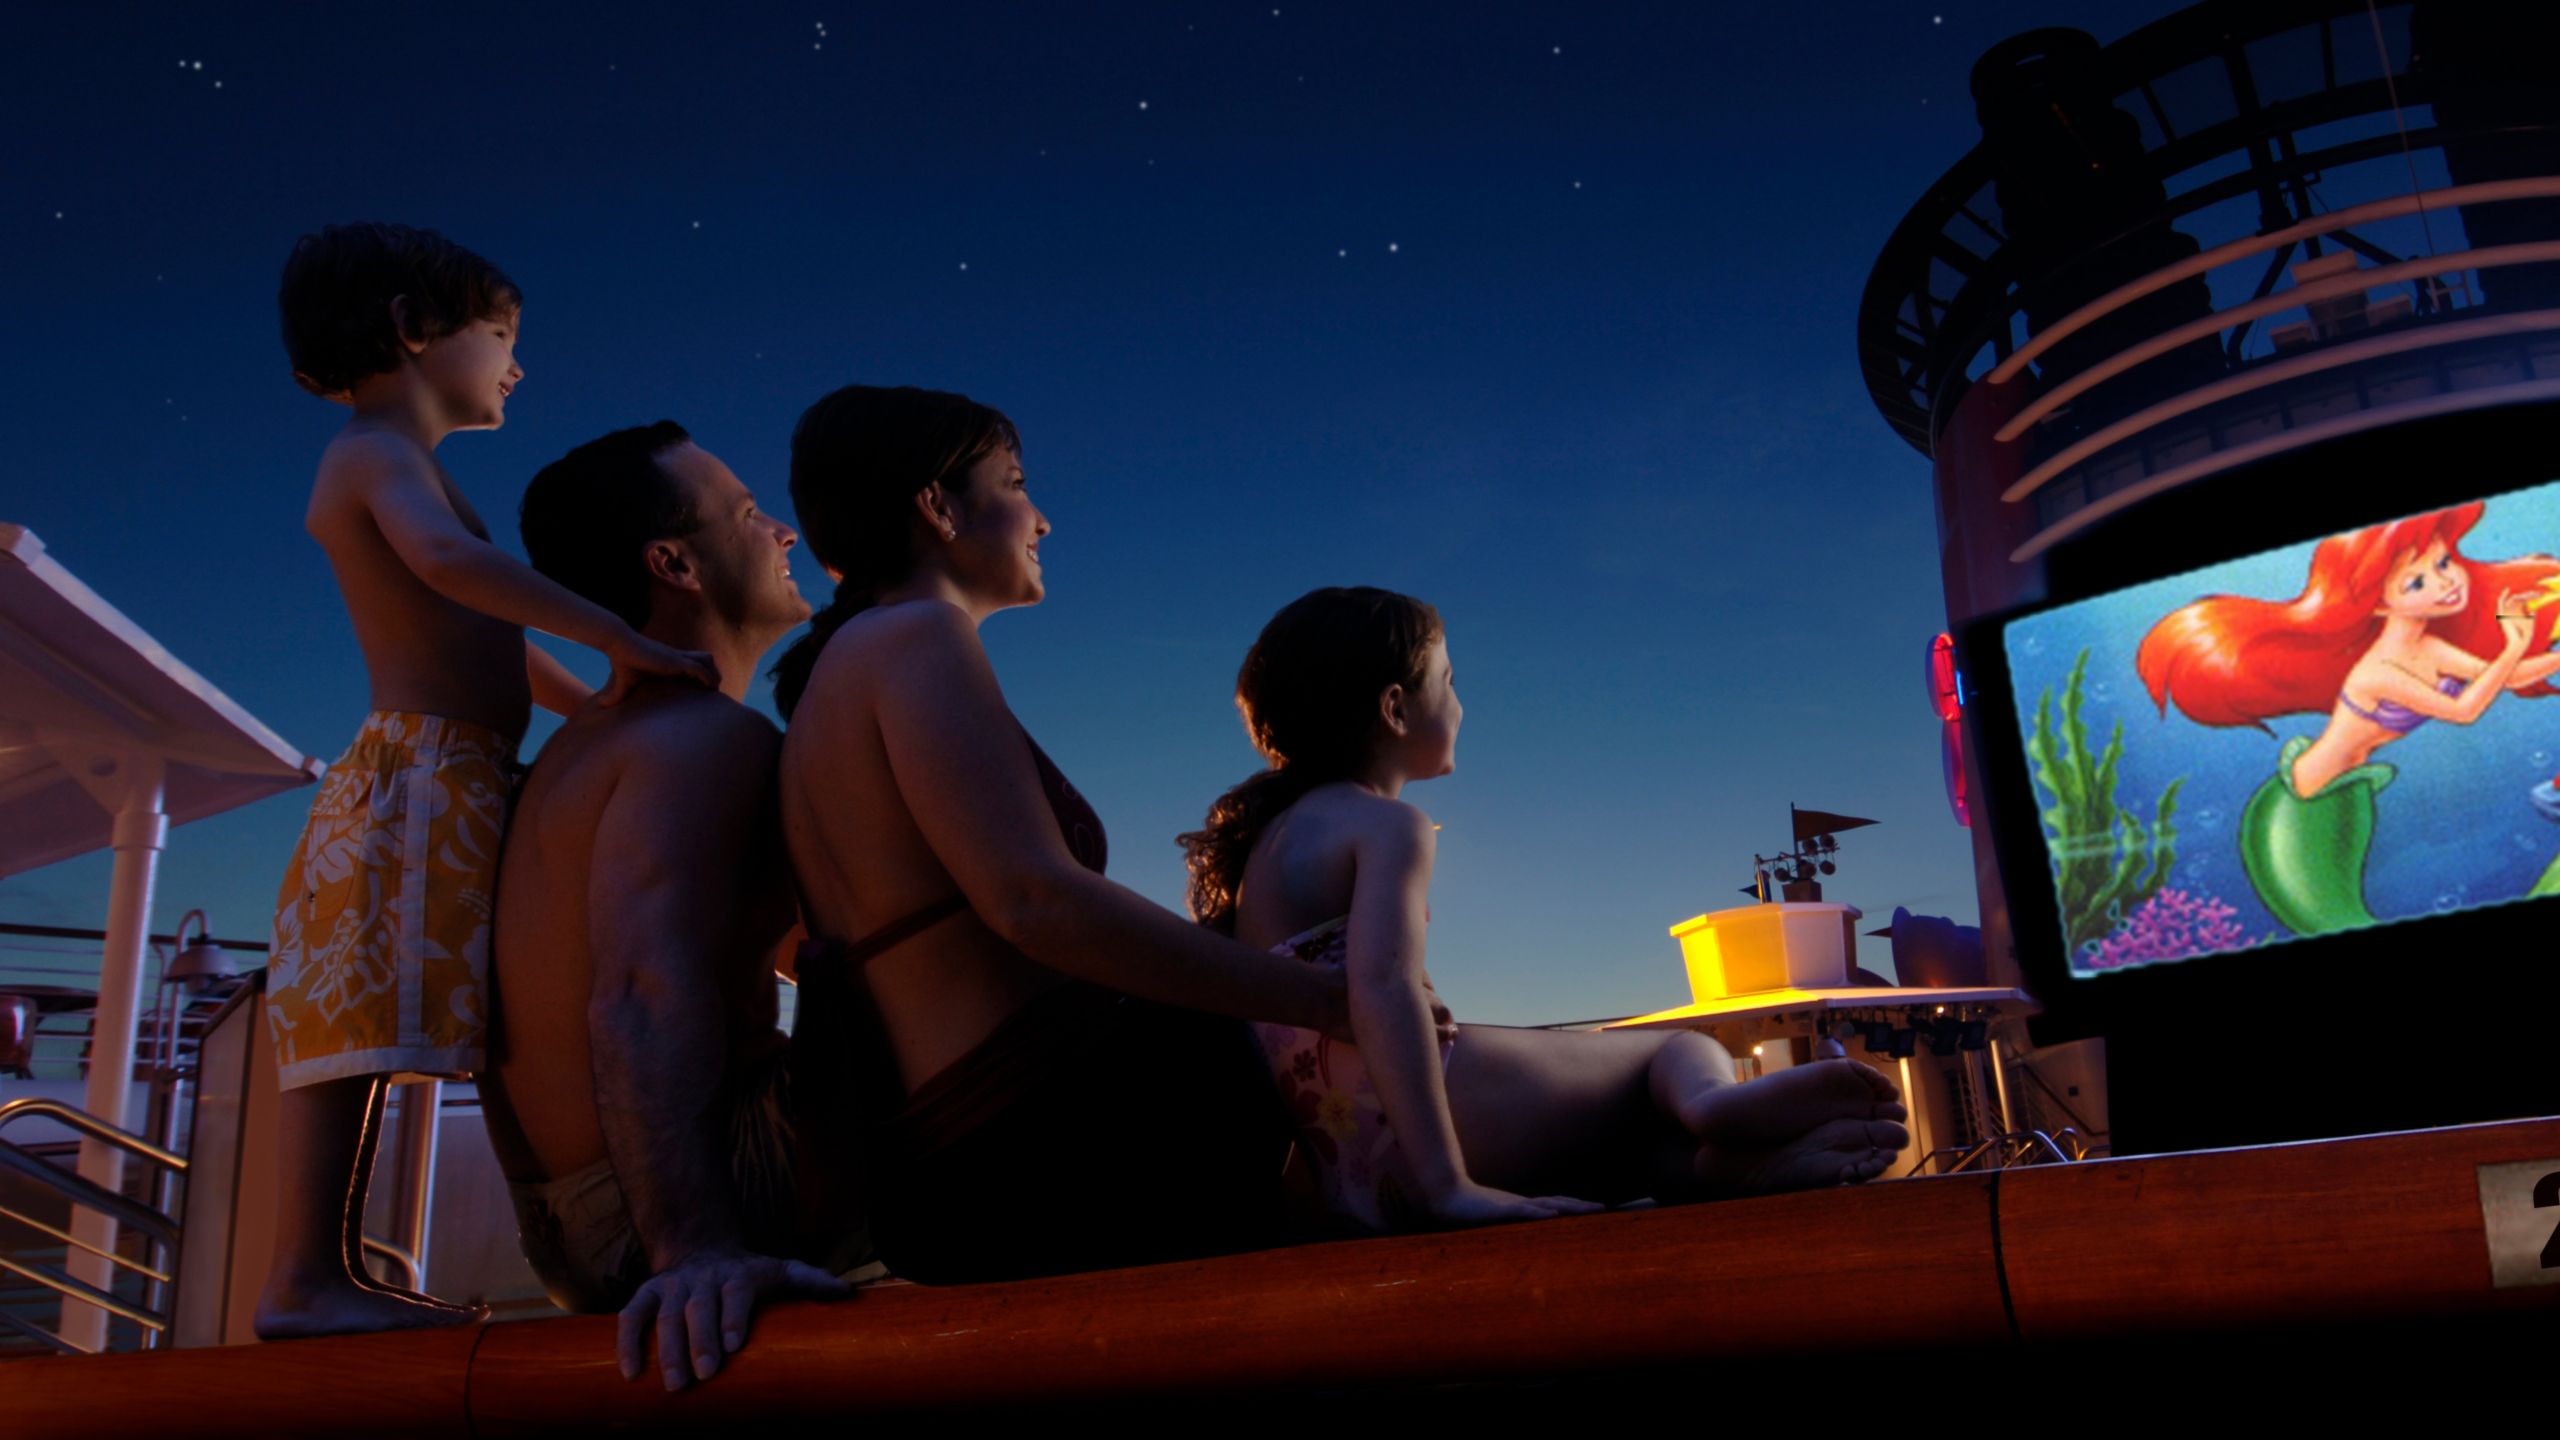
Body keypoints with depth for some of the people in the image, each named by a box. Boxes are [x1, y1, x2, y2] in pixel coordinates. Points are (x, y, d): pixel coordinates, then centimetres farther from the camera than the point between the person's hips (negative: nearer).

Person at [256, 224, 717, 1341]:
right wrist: (622, 641, -28)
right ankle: (306, 1276, -13)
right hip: (418, 776, -9)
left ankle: (318, 1276, 5)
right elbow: (451, 559, -27)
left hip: (445, 789, 10)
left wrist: (603, 709, 24)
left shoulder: (385, 468, 27)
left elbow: (487, 640, 29)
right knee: (365, 1019, -13)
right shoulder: (378, 453, -4)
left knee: (360, 1024, 5)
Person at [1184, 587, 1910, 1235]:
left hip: (1353, 1182, 8)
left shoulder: (1268, 832, 25)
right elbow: (1382, 988, -20)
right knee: (1684, 1050, 3)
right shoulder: (1387, 824, -3)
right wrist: (1450, 1187, -27)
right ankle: (1714, 1103, -30)